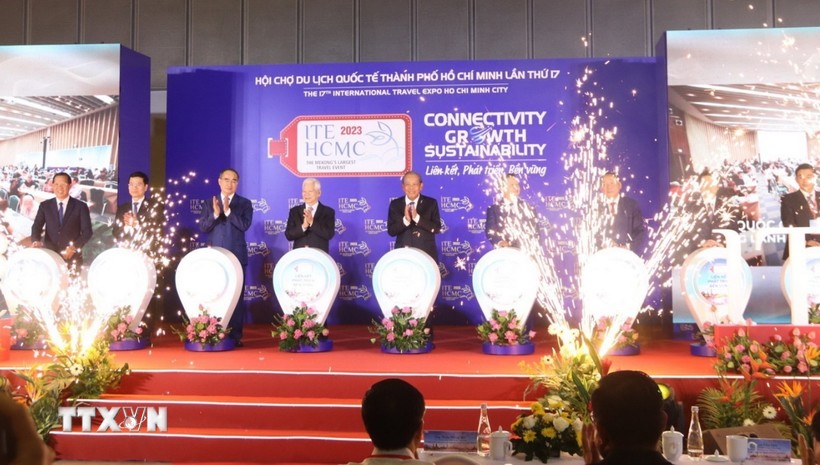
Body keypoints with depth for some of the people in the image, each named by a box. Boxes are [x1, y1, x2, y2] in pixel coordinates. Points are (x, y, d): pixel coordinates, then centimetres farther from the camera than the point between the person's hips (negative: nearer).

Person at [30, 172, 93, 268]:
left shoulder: (80, 206, 1)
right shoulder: (45, 205, 9)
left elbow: (87, 231, -4)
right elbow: (37, 226, 4)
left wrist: (74, 247, -19)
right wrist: (36, 241, -17)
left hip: (72, 257, -2)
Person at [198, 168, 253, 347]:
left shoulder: (244, 203, 5)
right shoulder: (210, 203, 10)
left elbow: (245, 225, -10)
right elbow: (202, 227, 0)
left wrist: (228, 211, -19)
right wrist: (215, 214, -16)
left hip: (236, 256, -2)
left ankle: (235, 335, 2)